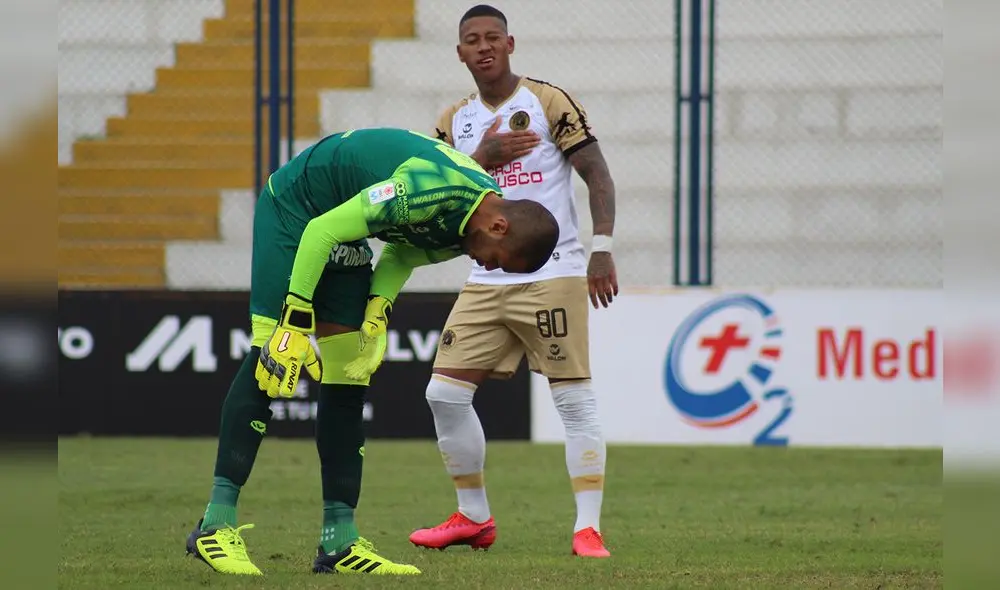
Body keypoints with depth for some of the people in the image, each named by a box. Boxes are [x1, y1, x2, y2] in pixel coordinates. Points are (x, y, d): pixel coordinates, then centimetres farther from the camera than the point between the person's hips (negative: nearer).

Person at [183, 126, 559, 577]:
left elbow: (402, 253, 9)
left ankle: (340, 542, 4)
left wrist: (377, 312, -8)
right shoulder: (429, 189, -35)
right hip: (294, 207, -9)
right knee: (268, 365, -15)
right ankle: (216, 527, -15)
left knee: (348, 379, 3)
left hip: (342, 233, 9)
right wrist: (297, 321, -26)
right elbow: (322, 230, -29)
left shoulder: (471, 222, -7)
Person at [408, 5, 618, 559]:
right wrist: (484, 157, -11)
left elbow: (597, 174, -5)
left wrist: (602, 248, -15)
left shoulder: (549, 101, -3)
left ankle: (588, 528, -8)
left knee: (574, 398, -9)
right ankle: (473, 518, 15)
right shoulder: (455, 123, 12)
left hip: (553, 277, -5)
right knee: (444, 393, 1)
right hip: (485, 282, 5)